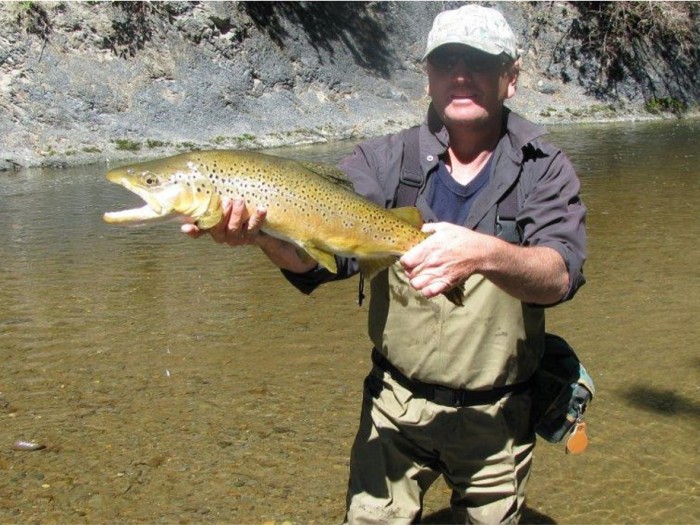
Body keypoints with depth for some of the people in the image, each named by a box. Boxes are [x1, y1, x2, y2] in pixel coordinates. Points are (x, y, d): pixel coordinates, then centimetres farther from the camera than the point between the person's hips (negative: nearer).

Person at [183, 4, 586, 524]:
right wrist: (260, 229, -39)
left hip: (496, 417, 0)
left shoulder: (544, 170, -6)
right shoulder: (385, 160, -4)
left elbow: (559, 276, -23)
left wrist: (483, 253, -44)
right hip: (396, 404, 0)